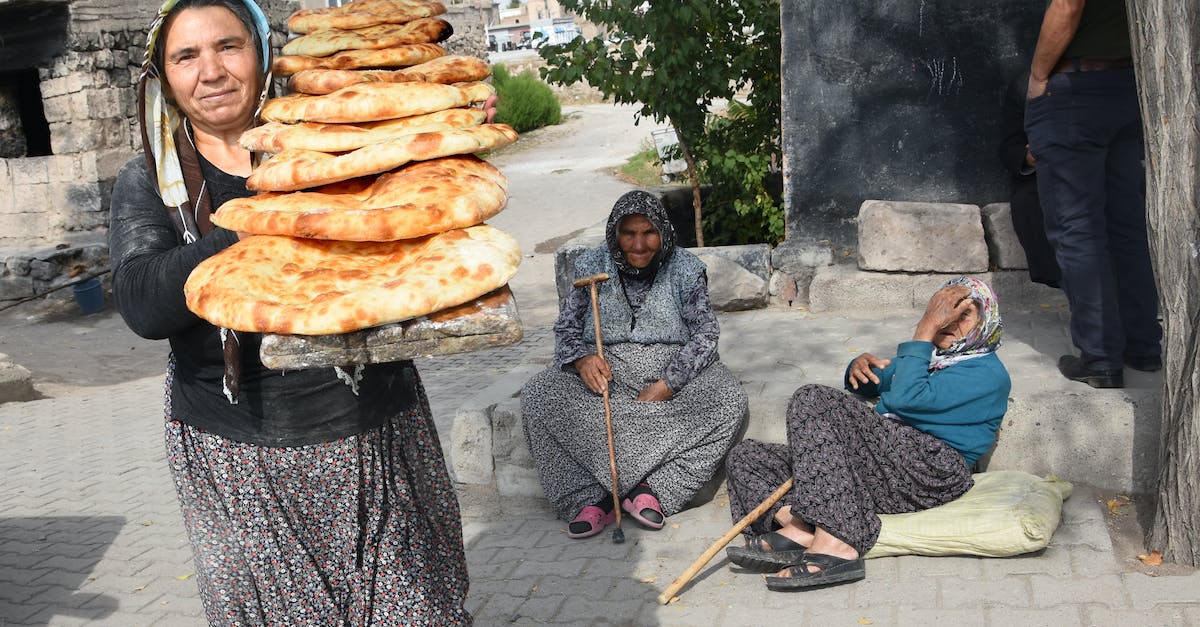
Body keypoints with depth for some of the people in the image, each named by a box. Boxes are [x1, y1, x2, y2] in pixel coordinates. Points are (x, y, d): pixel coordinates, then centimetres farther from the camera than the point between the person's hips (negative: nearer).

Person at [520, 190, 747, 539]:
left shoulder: (685, 269, 0)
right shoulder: (593, 266, 5)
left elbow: (705, 334, -4)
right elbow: (566, 328, 6)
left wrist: (664, 387, -18)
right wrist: (582, 359, -19)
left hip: (673, 372, 0)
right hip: (606, 372, 1)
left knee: (728, 399, -30)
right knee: (538, 396, -26)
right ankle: (590, 498, -29)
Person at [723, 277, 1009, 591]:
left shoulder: (988, 373, 2)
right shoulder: (929, 353, 29)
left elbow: (904, 399, -15)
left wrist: (925, 329, -6)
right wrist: (859, 365, 13)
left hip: (931, 468, -9)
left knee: (813, 400, -27)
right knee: (744, 457, 0)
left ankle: (835, 544, -40)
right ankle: (799, 526, -32)